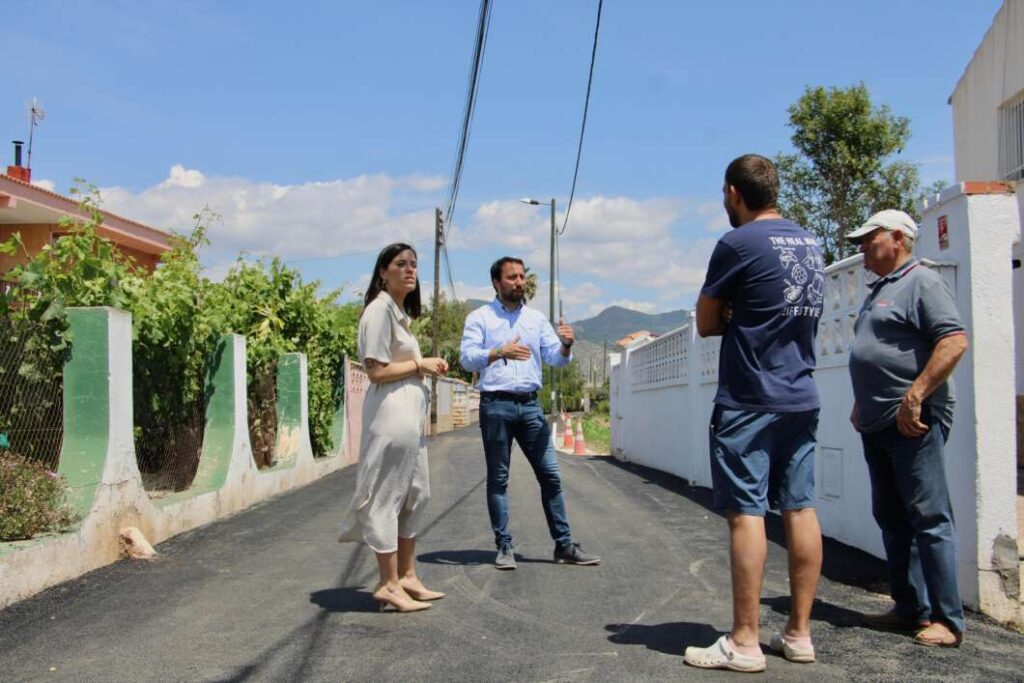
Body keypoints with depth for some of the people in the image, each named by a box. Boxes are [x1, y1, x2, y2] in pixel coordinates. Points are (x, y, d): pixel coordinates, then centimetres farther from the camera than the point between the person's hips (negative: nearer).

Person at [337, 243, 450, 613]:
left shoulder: (400, 311, 19)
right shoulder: (380, 309, -11)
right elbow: (377, 371, -17)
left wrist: (427, 367, 6)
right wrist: (420, 365, -8)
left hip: (410, 412, 10)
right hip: (391, 411, -10)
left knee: (414, 495, 14)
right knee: (387, 496, -3)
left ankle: (407, 576, 23)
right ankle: (388, 584, 4)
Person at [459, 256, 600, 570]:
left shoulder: (536, 318, 14)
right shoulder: (479, 317, 2)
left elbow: (555, 359, 8)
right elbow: (467, 358, -9)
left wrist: (565, 345, -15)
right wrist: (500, 352, -26)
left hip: (530, 405, 4)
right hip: (496, 405, -3)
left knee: (550, 474, 3)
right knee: (498, 479, 3)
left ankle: (564, 544, 11)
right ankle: (504, 546, 10)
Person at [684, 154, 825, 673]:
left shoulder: (738, 243, -9)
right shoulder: (809, 244, 14)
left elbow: (706, 324, -3)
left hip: (749, 401, -7)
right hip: (801, 398, 8)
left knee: (746, 513, -5)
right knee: (799, 508, 8)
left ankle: (744, 643, -2)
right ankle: (799, 633, 15)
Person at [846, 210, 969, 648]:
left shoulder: (921, 282, -8)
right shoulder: (879, 290, 21)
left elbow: (955, 341, -19)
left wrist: (914, 397, -23)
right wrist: (861, 405, 23)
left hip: (912, 422, -10)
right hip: (877, 425, 10)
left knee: (929, 518, -6)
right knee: (891, 518, 12)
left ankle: (946, 620, 0)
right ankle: (909, 607, 21)